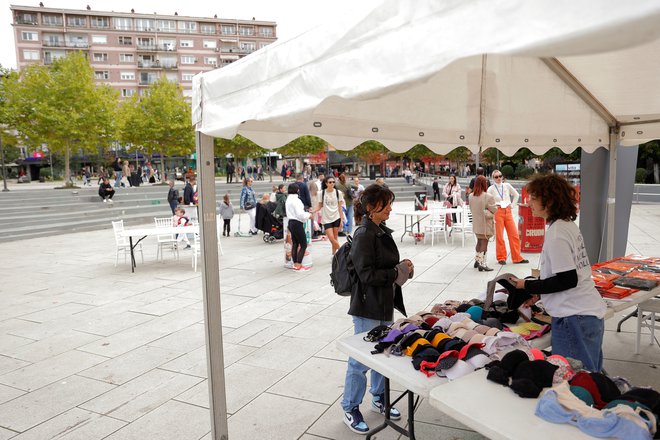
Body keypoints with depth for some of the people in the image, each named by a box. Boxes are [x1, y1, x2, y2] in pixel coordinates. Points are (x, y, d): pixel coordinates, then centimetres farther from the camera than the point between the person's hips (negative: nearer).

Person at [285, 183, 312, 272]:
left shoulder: (288, 199, 12)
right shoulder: (296, 200, -17)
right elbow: (300, 214, -22)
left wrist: (306, 214, 11)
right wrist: (308, 215, -5)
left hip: (291, 222, 10)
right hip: (297, 223, -9)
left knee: (295, 244, 12)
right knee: (303, 244, -3)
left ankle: (295, 264, 16)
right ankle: (298, 265, -4)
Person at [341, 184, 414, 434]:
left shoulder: (382, 231, 8)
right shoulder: (364, 234, -19)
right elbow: (367, 274, -23)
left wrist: (402, 266, 0)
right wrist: (398, 272, -16)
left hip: (385, 303, 9)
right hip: (368, 307, -9)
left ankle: (379, 398, 39)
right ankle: (350, 409, 20)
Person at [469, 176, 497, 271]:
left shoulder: (471, 196, -2)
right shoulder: (488, 197, -19)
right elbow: (494, 210, -12)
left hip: (476, 223, 6)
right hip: (485, 224, -5)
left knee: (479, 241, 21)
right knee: (484, 242, 1)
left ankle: (477, 260, 29)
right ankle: (482, 263, 2)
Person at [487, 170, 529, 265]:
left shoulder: (507, 185, 5)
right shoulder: (491, 189, -4)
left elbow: (516, 195, 17)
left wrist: (512, 205, 8)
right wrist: (496, 204, -12)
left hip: (508, 211, 3)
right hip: (497, 212, -3)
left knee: (514, 235, 4)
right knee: (499, 236, 1)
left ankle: (517, 258, 13)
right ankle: (501, 258, 14)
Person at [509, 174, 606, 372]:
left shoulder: (556, 233, -18)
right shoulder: (569, 224, 10)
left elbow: (567, 280, -19)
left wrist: (529, 286, -10)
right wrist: (540, 293, 11)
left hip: (574, 318, -10)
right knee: (591, 374, 20)